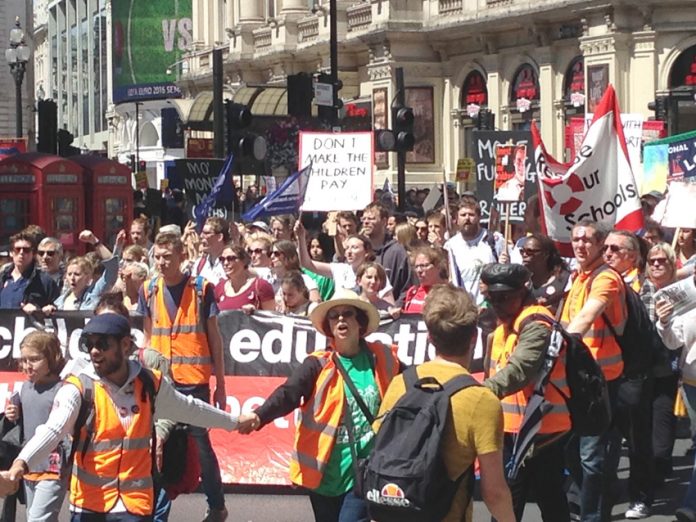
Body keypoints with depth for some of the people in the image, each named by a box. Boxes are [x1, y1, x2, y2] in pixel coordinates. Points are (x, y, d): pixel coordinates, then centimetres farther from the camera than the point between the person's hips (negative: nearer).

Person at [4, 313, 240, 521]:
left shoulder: (150, 384, 2)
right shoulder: (78, 388, -10)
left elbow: (188, 408, 20)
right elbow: (52, 430, -25)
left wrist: (232, 421, 33)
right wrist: (22, 463, -43)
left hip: (135, 503, 2)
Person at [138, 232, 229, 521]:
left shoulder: (201, 288, -3)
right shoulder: (148, 290, 6)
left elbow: (214, 338, 2)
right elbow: (148, 337, 14)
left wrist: (220, 385, 1)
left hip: (194, 380, -3)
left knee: (200, 442, 2)